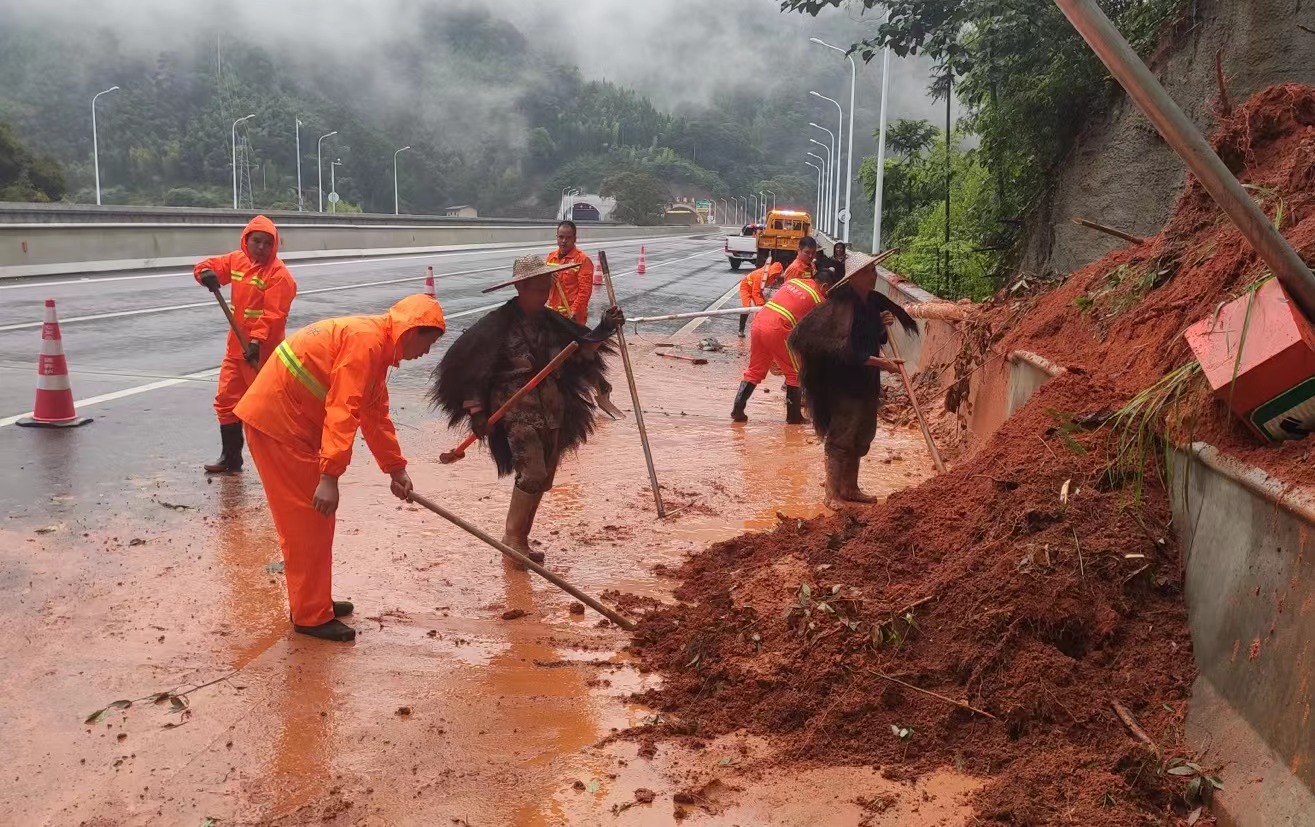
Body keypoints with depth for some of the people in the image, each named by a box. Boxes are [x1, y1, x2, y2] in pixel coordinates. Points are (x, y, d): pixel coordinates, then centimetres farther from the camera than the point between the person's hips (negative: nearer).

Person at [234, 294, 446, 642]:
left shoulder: (377, 346, 14)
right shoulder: (366, 340, -19)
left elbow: (376, 415, 22)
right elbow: (343, 411, -27)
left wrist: (396, 469, 23)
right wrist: (330, 476, -30)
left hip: (296, 424, 10)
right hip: (276, 421, -10)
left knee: (315, 520, 16)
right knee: (308, 520, -5)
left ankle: (313, 601, 27)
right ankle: (312, 617, 4)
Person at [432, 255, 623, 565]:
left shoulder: (551, 321, 7)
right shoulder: (499, 324, -11)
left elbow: (581, 349, 12)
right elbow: (472, 368, -10)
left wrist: (604, 329, -4)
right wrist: (477, 411, -13)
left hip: (551, 410, 7)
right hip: (517, 409, -7)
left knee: (543, 478, 9)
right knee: (532, 473, -17)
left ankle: (520, 540, 22)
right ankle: (513, 537, -2)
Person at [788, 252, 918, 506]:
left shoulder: (873, 302, 6)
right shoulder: (841, 306, -18)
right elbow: (847, 349, -24)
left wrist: (884, 325, -1)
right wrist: (880, 362, -26)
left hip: (867, 380, 9)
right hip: (845, 382, -9)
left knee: (861, 436, 17)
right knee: (840, 437, -2)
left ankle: (850, 488, 30)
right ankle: (833, 494, 8)